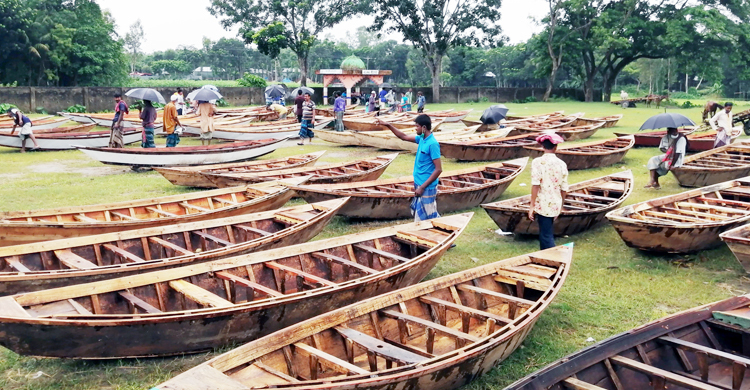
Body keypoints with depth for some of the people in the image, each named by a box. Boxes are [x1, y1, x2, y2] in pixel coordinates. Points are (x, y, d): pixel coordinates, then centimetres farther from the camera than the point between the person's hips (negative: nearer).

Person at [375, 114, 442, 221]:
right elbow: (404, 137, 21)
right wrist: (388, 125, 14)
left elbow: (438, 169, -21)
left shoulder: (432, 144, -20)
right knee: (419, 216, 16)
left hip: (427, 188, -9)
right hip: (419, 184, 9)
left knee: (427, 219, -4)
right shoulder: (422, 138, 6)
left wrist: (422, 187, -21)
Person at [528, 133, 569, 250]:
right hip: (556, 205, 5)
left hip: (542, 204, -5)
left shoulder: (537, 162, -10)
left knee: (547, 237, -2)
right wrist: (560, 206, 18)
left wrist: (531, 206, -11)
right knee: (547, 233, 21)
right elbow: (564, 189, 5)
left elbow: (535, 185, -16)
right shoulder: (562, 164, 3)